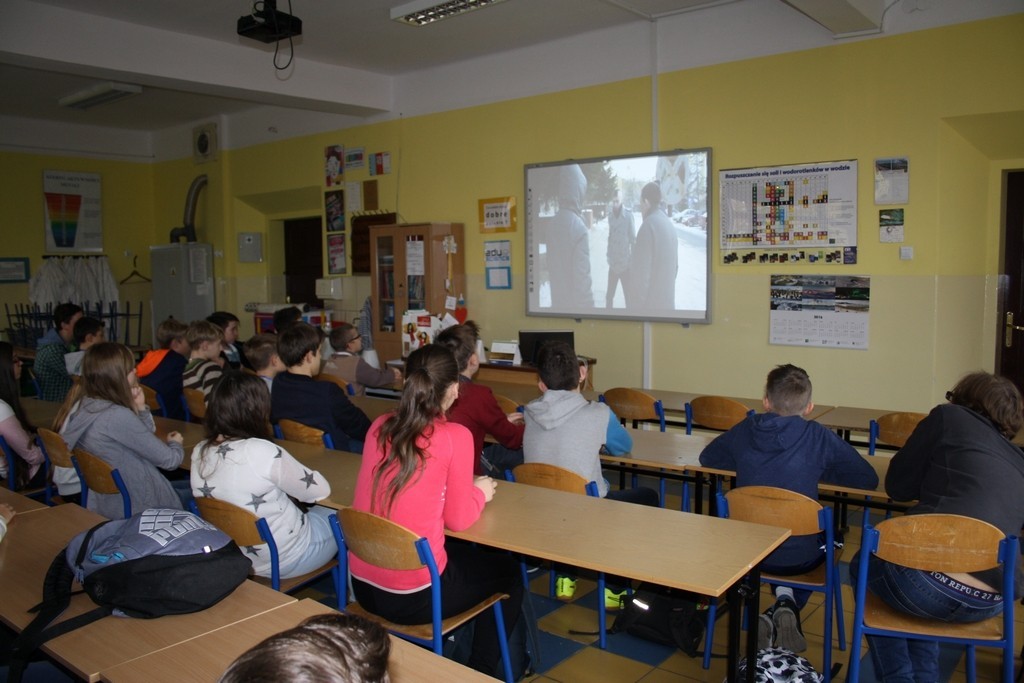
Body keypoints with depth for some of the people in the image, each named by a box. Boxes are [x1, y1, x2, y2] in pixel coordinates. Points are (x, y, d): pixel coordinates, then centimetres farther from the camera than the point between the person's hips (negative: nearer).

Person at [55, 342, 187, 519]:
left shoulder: (81, 405, 0)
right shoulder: (118, 417, -28)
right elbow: (170, 460, -19)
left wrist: (140, 407, -7)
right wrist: (175, 443, 2)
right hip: (136, 508, -9)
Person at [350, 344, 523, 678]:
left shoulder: (380, 427, 2)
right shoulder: (455, 437, -15)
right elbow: (458, 519, -8)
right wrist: (480, 492, 11)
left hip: (362, 584, 6)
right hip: (412, 597, -6)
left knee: (462, 552, 33)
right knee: (507, 571, 22)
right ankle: (481, 669, 29)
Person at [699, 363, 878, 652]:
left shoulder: (745, 430, -3)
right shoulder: (818, 437, -11)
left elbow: (707, 458, 13)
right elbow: (868, 479, -4)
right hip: (798, 558, -1)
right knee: (828, 539, 32)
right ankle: (788, 602, 12)